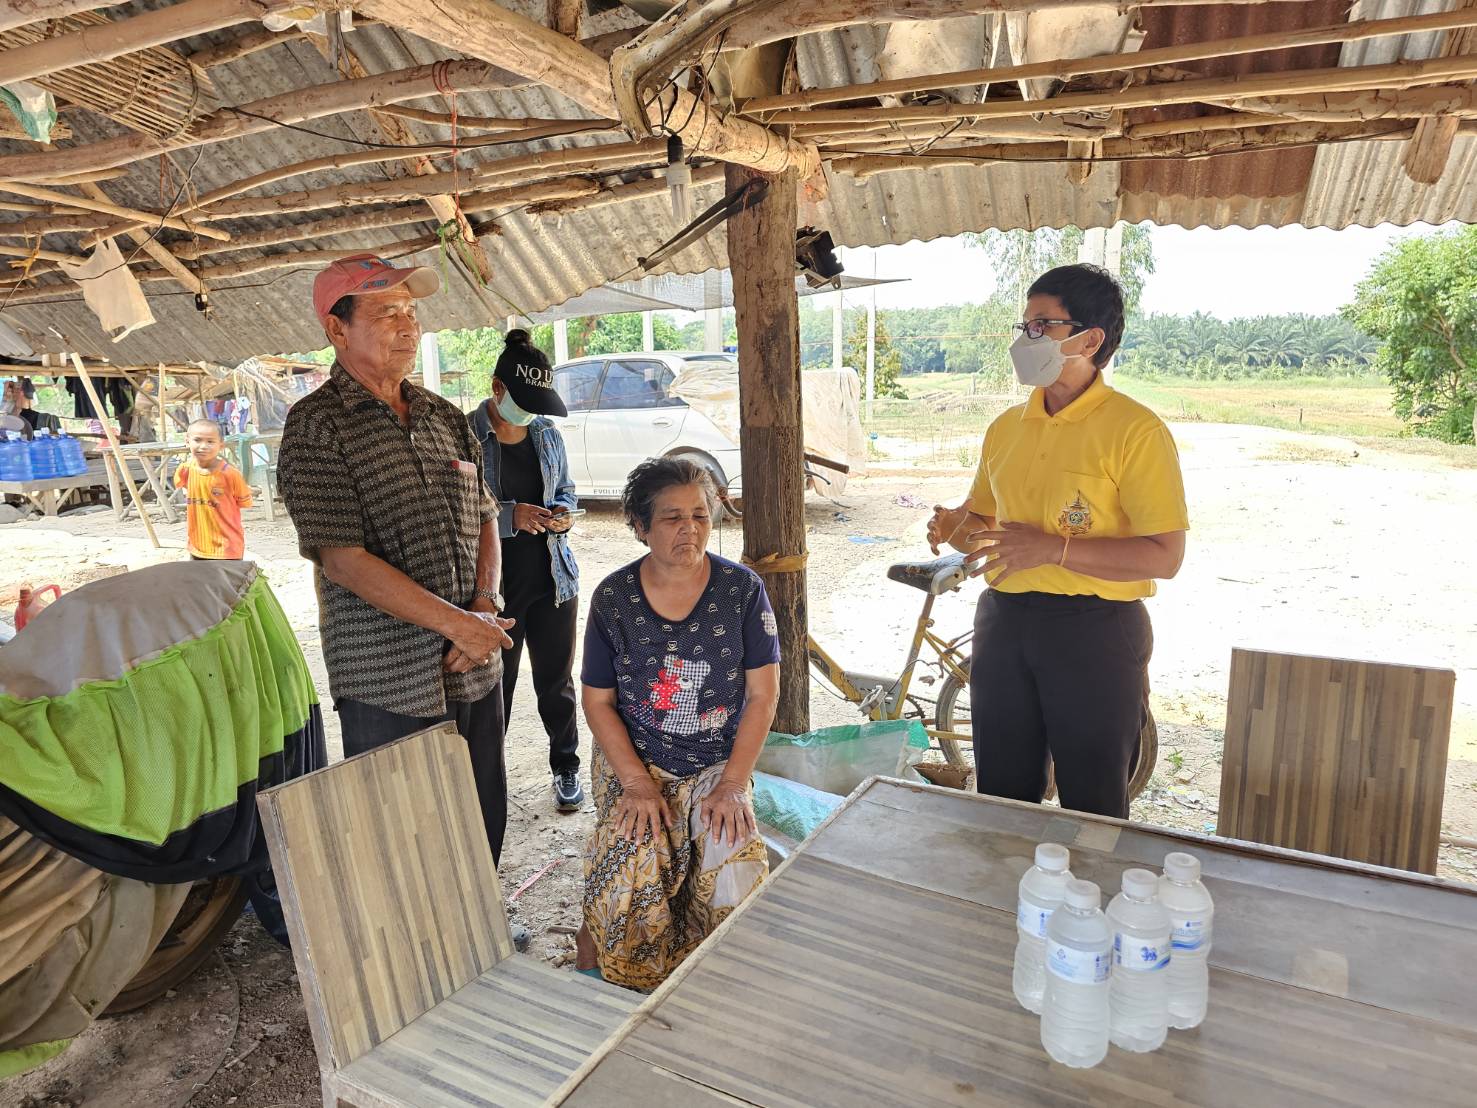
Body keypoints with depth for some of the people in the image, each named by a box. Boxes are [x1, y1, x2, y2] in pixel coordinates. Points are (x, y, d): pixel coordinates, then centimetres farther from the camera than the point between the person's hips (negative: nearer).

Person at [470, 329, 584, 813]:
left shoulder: (548, 433, 6)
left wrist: (564, 511, -4)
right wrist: (510, 516, -23)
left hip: (553, 578, 4)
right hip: (494, 585, -4)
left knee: (557, 683, 14)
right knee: (494, 687, 9)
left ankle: (566, 769, 31)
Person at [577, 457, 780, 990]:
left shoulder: (742, 590, -6)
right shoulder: (614, 597, -5)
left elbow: (763, 695, -5)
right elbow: (597, 700, 0)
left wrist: (731, 784, -13)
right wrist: (637, 783, -12)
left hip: (718, 764, 0)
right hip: (634, 761, 0)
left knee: (735, 866, -24)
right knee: (632, 869, -26)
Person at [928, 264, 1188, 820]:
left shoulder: (1134, 430, -10)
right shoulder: (1006, 427, 10)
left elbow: (1165, 556, -15)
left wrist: (1053, 548, -23)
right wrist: (956, 526, -4)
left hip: (1096, 632, -5)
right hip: (1003, 623, 6)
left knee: (1093, 809, 9)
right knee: (1001, 796, 16)